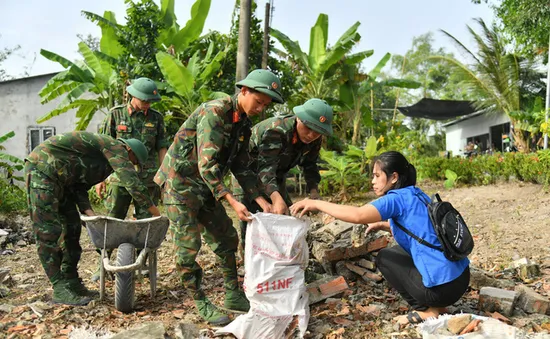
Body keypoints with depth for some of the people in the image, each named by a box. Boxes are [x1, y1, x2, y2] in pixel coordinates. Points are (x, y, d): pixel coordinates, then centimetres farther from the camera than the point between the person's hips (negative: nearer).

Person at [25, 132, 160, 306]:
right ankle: (60, 290, -6)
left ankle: (72, 283, 16)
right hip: (43, 169, -11)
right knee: (49, 232, -9)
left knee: (72, 226, 10)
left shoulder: (104, 160, 19)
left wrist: (88, 211, -5)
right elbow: (133, 183, -18)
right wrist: (155, 212, -12)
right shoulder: (115, 147, -9)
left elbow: (79, 187, 11)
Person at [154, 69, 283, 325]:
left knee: (226, 238, 10)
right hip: (180, 182, -9)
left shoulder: (244, 123, 3)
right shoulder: (214, 112, -24)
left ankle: (233, 296, 21)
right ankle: (201, 304, 10)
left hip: (206, 186, 9)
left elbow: (241, 167, 6)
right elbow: (207, 164, -31)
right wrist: (233, 202, -35)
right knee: (188, 246, -4)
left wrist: (260, 200, -3)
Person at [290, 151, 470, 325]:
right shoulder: (416, 195, 13)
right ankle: (432, 304, 15)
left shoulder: (399, 198, -13)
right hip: (460, 277, 9)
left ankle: (427, 309, 4)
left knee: (384, 258, 8)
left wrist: (316, 204, -18)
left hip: (443, 285, -8)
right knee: (397, 252, 22)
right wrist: (383, 225, 15)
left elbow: (357, 215, -28)